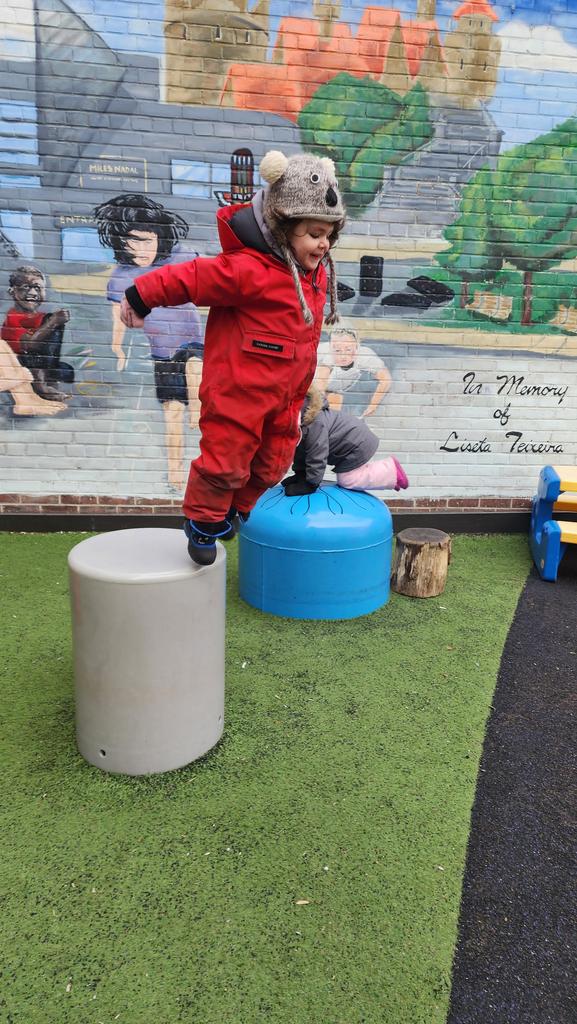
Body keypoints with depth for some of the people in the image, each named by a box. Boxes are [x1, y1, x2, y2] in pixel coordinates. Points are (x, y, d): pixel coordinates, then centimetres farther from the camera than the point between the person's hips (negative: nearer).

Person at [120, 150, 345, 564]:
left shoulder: (317, 273, 7)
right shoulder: (248, 269, -20)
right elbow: (191, 277, -15)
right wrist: (140, 298, -8)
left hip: (284, 394, 8)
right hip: (238, 390, -8)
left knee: (272, 463, 17)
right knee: (226, 459, 0)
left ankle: (235, 510, 39)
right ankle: (204, 521, 23)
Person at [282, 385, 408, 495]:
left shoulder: (314, 423, -36)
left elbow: (317, 457, -32)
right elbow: (300, 448, 5)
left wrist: (310, 484, -23)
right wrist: (299, 474, 3)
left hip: (358, 443, -10)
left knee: (347, 481, -10)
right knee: (343, 477, 18)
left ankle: (391, 470, 1)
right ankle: (389, 466, 24)